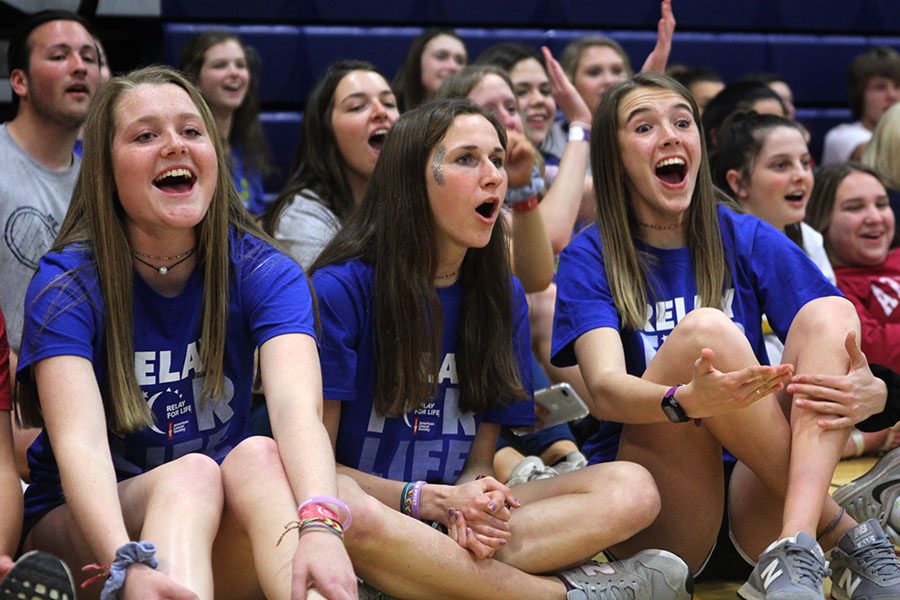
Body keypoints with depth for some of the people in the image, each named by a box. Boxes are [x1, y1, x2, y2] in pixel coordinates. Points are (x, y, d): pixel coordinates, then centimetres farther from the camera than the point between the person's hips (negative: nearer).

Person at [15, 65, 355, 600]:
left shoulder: (264, 272, -6)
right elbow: (79, 441, -28)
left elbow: (297, 407, -26)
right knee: (192, 473, -32)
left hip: (223, 543, 2)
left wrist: (319, 527, -47)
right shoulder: (67, 284, -12)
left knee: (260, 455, -29)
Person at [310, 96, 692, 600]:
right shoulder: (340, 289, -7)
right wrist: (432, 499, -19)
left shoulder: (503, 295, 9)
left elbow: (482, 453, 10)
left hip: (460, 518, 5)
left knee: (632, 490, -15)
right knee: (343, 507, -42)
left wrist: (472, 498, -14)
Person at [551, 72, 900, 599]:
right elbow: (605, 391, -18)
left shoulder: (749, 241, 7)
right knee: (703, 330, -26)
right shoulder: (590, 260, 0)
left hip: (756, 506, 3)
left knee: (832, 313, -17)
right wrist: (686, 401, -41)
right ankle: (848, 541, -21)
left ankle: (797, 548, -36)